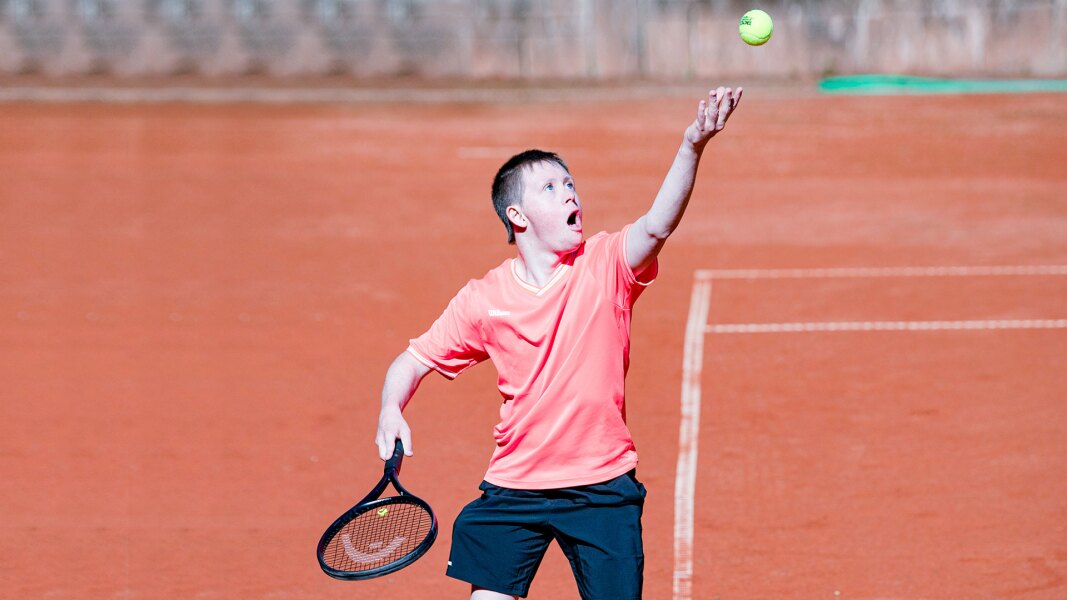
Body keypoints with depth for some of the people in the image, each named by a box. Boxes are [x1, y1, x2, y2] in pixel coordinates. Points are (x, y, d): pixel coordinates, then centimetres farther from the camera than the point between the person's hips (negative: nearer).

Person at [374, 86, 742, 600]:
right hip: (513, 489, 1)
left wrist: (691, 148, -41)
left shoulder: (604, 265, -6)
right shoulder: (483, 298, -2)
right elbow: (415, 359, 8)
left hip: (601, 487, -1)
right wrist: (391, 409, -13)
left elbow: (657, 226, -25)